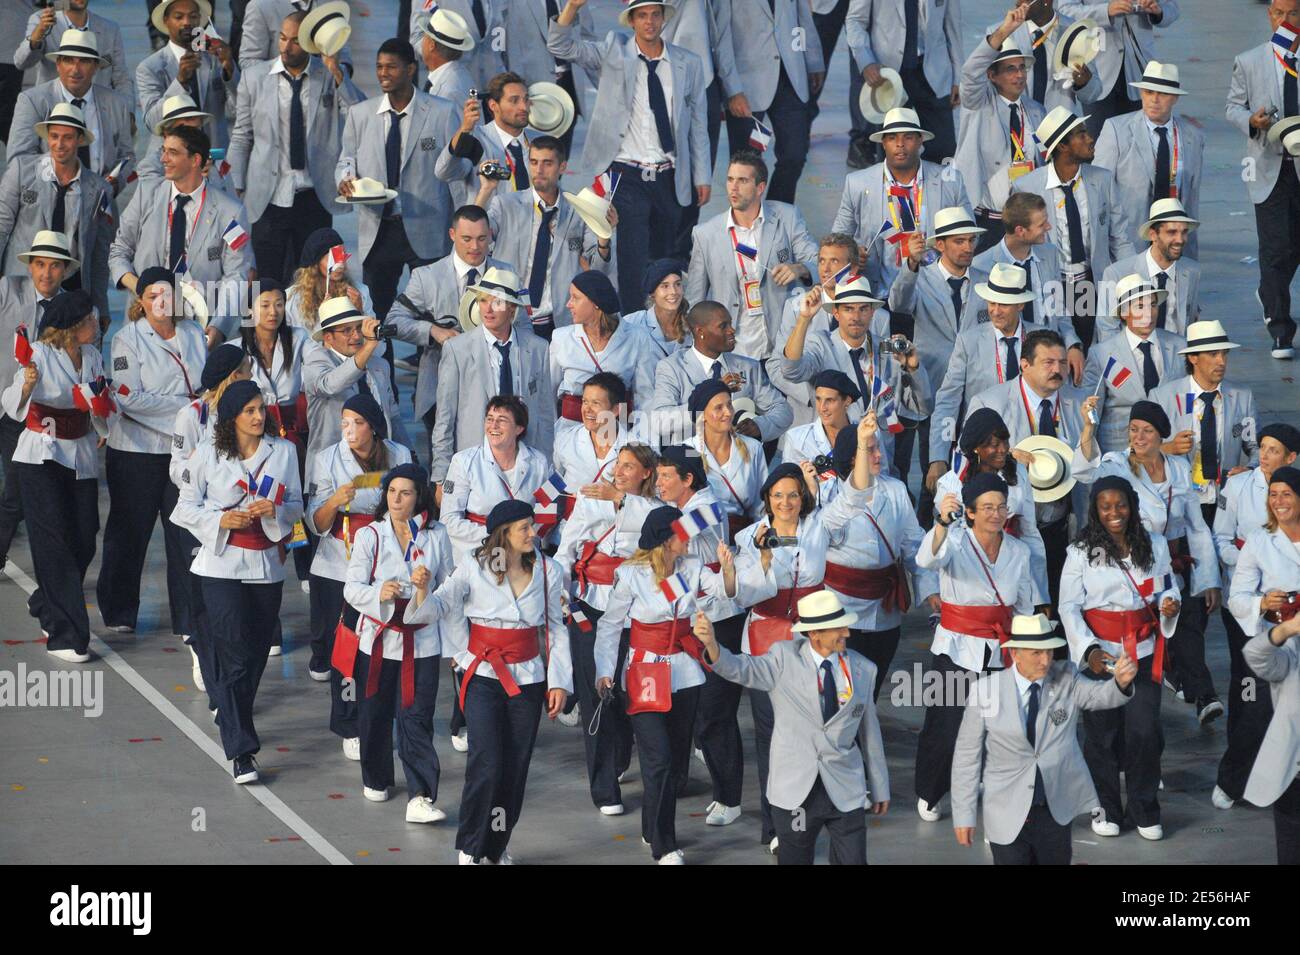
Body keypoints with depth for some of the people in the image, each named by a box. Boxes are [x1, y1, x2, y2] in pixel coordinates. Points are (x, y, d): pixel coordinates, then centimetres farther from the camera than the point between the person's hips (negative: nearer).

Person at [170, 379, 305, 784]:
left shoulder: (283, 452, 5)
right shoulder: (207, 454, -2)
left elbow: (295, 505, 8)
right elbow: (186, 507, 2)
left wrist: (274, 511, -13)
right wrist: (220, 519, -15)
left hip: (267, 565, 3)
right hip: (223, 565, -3)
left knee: (256, 655, 8)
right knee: (235, 657, -9)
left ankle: (233, 720, 32)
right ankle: (240, 750, -8)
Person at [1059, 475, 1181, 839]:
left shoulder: (1155, 545, 5)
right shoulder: (1081, 551, -4)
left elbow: (1167, 588, 18)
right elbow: (1069, 607, -5)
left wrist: (1169, 603, -6)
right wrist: (1089, 649, -17)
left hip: (1143, 651, 2)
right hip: (1099, 652, -2)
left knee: (1144, 730, -2)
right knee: (1102, 733, 4)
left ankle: (1144, 810, 13)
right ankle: (1106, 809, 20)